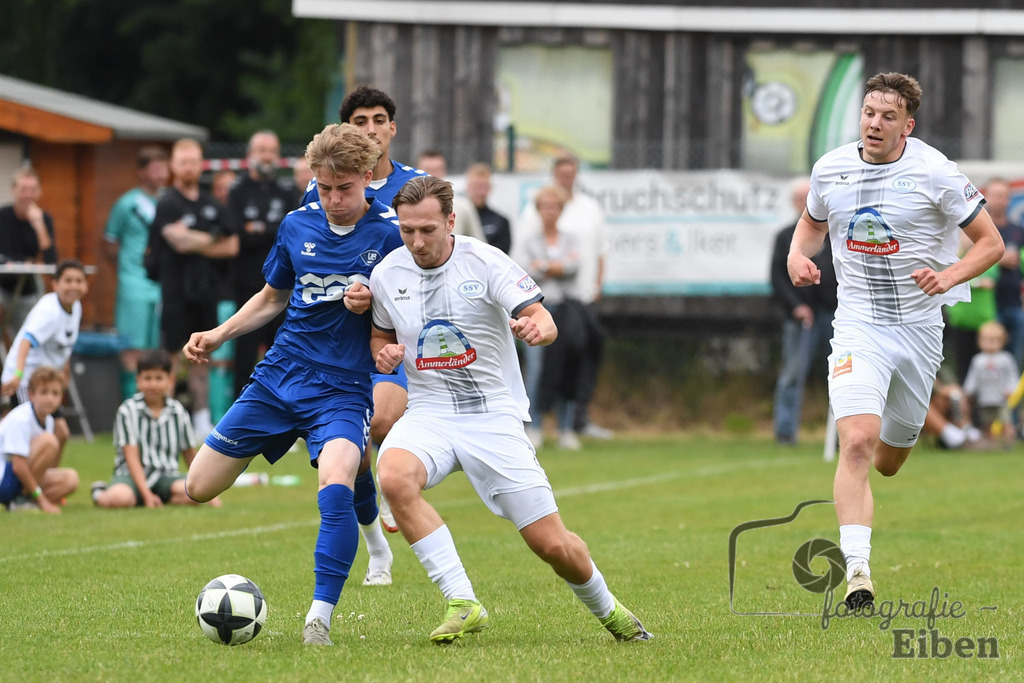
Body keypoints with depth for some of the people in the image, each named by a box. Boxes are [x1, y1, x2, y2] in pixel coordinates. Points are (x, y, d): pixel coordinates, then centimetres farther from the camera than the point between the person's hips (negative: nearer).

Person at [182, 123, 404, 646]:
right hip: (278, 379, 5)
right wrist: (217, 336, 13)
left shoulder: (390, 234, -8)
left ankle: (320, 617, -27)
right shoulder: (297, 226, 6)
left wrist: (372, 304, -21)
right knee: (198, 488, 4)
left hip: (343, 389, -5)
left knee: (336, 484, -33)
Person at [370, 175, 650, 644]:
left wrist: (536, 327, -42)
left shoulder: (485, 262, -9)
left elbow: (544, 321, -18)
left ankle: (606, 609, 29)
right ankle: (462, 604, -27)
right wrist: (384, 354, -3)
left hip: (494, 416, -2)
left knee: (553, 545, -5)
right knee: (394, 476, -34)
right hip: (429, 414, 2)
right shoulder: (386, 275, 1)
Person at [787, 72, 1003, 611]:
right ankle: (856, 571, -27)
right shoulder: (830, 170, 0)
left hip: (919, 323, 0)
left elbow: (991, 243, -2)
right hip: (857, 325, 0)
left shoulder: (934, 172, -9)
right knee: (857, 443, -22)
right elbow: (813, 222, 22)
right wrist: (797, 256, 0)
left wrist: (949, 275, -20)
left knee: (889, 460, 13)